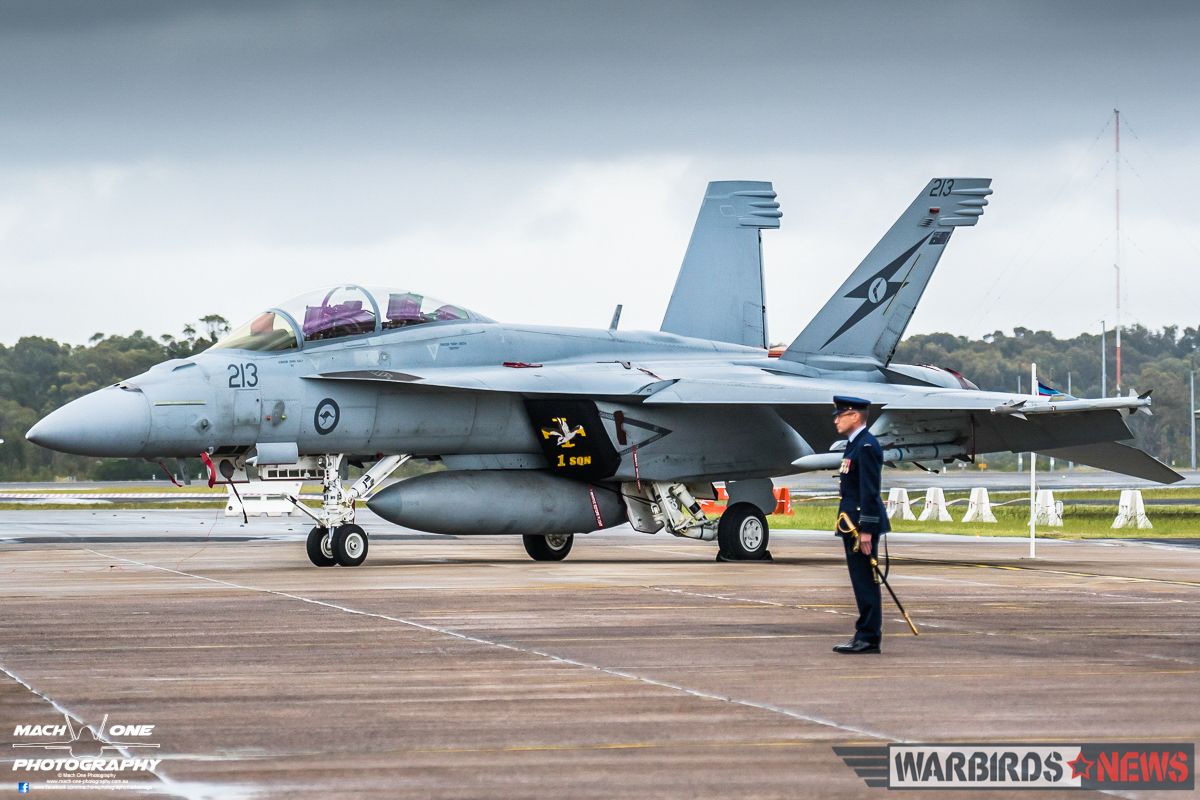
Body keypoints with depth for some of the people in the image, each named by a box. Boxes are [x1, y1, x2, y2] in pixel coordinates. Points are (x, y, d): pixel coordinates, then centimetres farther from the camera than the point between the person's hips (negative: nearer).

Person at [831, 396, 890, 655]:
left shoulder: (867, 446, -15)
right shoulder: (854, 445, 17)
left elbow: (869, 491, -19)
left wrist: (866, 530, -22)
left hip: (863, 523, -11)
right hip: (852, 523, 11)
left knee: (866, 582, -7)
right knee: (861, 582, 11)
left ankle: (869, 638, -6)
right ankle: (865, 635, 15)